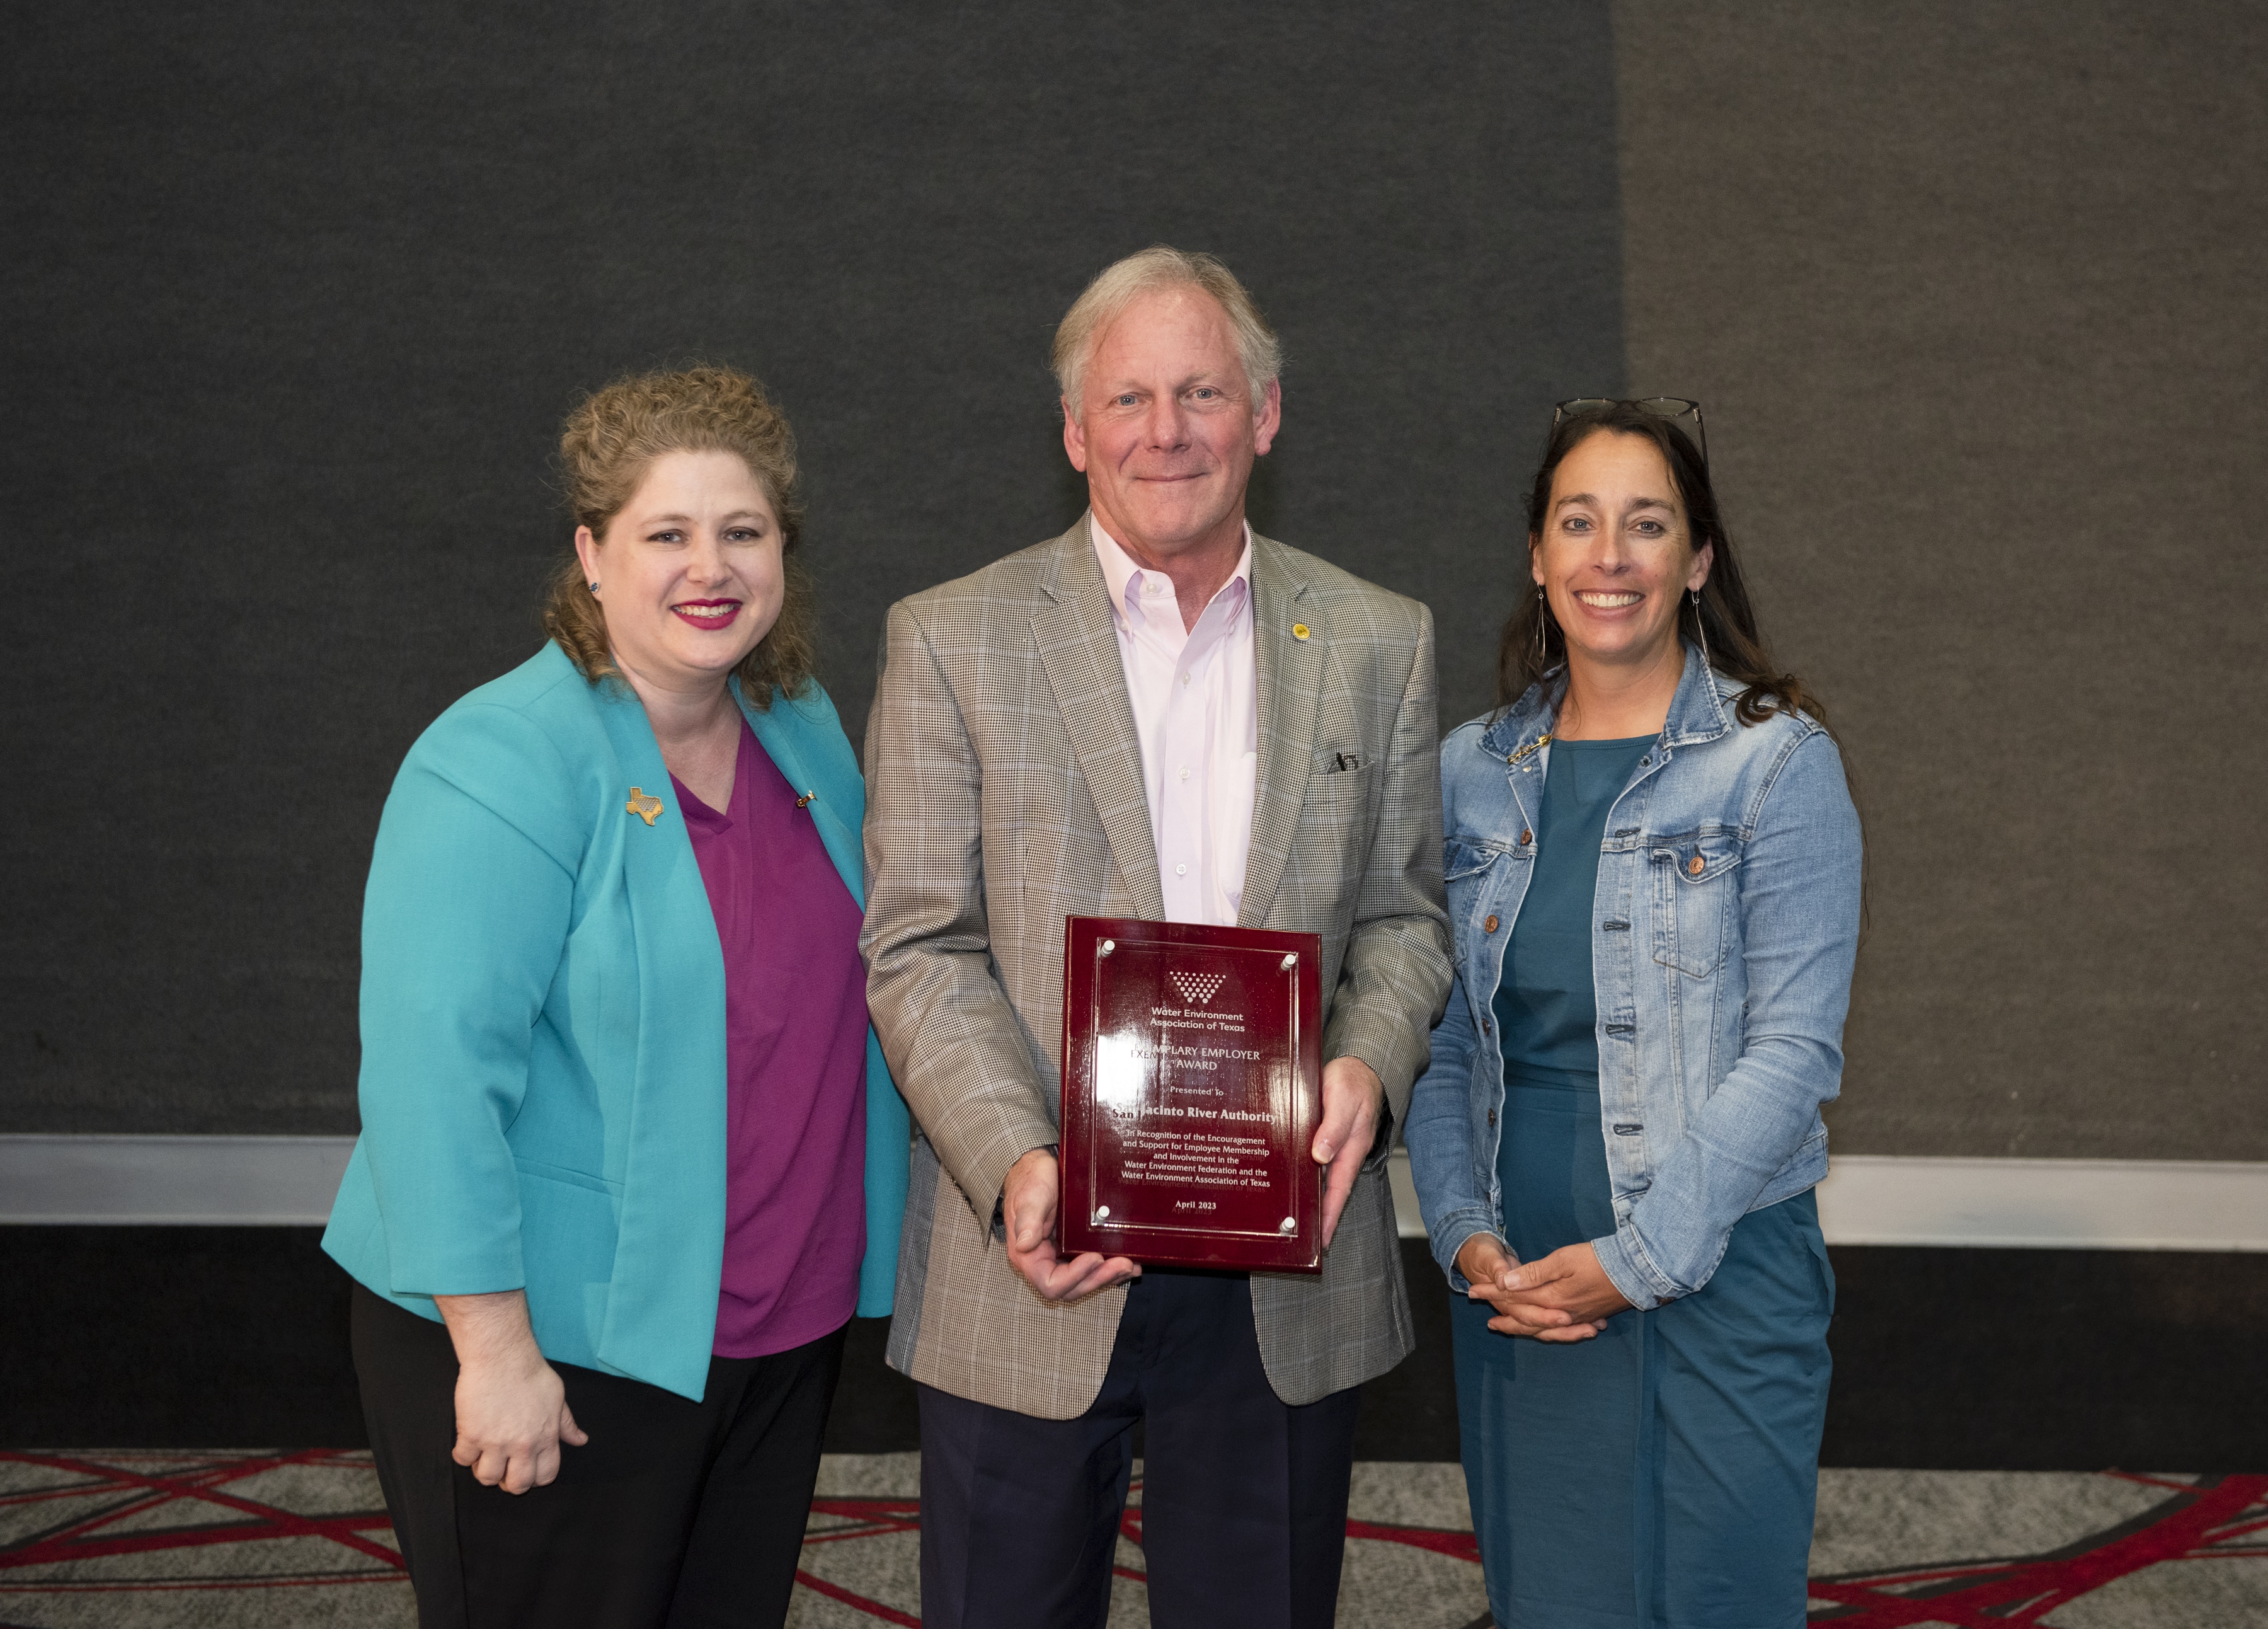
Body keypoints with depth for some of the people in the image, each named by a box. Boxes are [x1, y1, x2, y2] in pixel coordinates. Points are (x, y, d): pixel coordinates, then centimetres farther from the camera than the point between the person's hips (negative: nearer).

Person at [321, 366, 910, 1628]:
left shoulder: (803, 729, 5)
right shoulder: (503, 766, -18)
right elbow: (436, 1067, -22)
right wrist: (493, 1346, -23)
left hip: (782, 1331, 7)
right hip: (556, 1346, -7)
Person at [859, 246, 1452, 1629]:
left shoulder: (1379, 643, 7)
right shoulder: (953, 641, 0)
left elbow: (1402, 912, 10)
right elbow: (920, 947, -4)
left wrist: (1368, 1062, -11)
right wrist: (1012, 1164, -19)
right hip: (1036, 1259, -2)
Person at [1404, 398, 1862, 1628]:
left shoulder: (1777, 764, -5)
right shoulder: (1474, 772, 8)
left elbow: (1792, 1050, -11)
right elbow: (1444, 1042, 8)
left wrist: (1637, 1259, -15)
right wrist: (1467, 1237, -5)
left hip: (1716, 1283, -3)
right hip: (1515, 1289, 4)